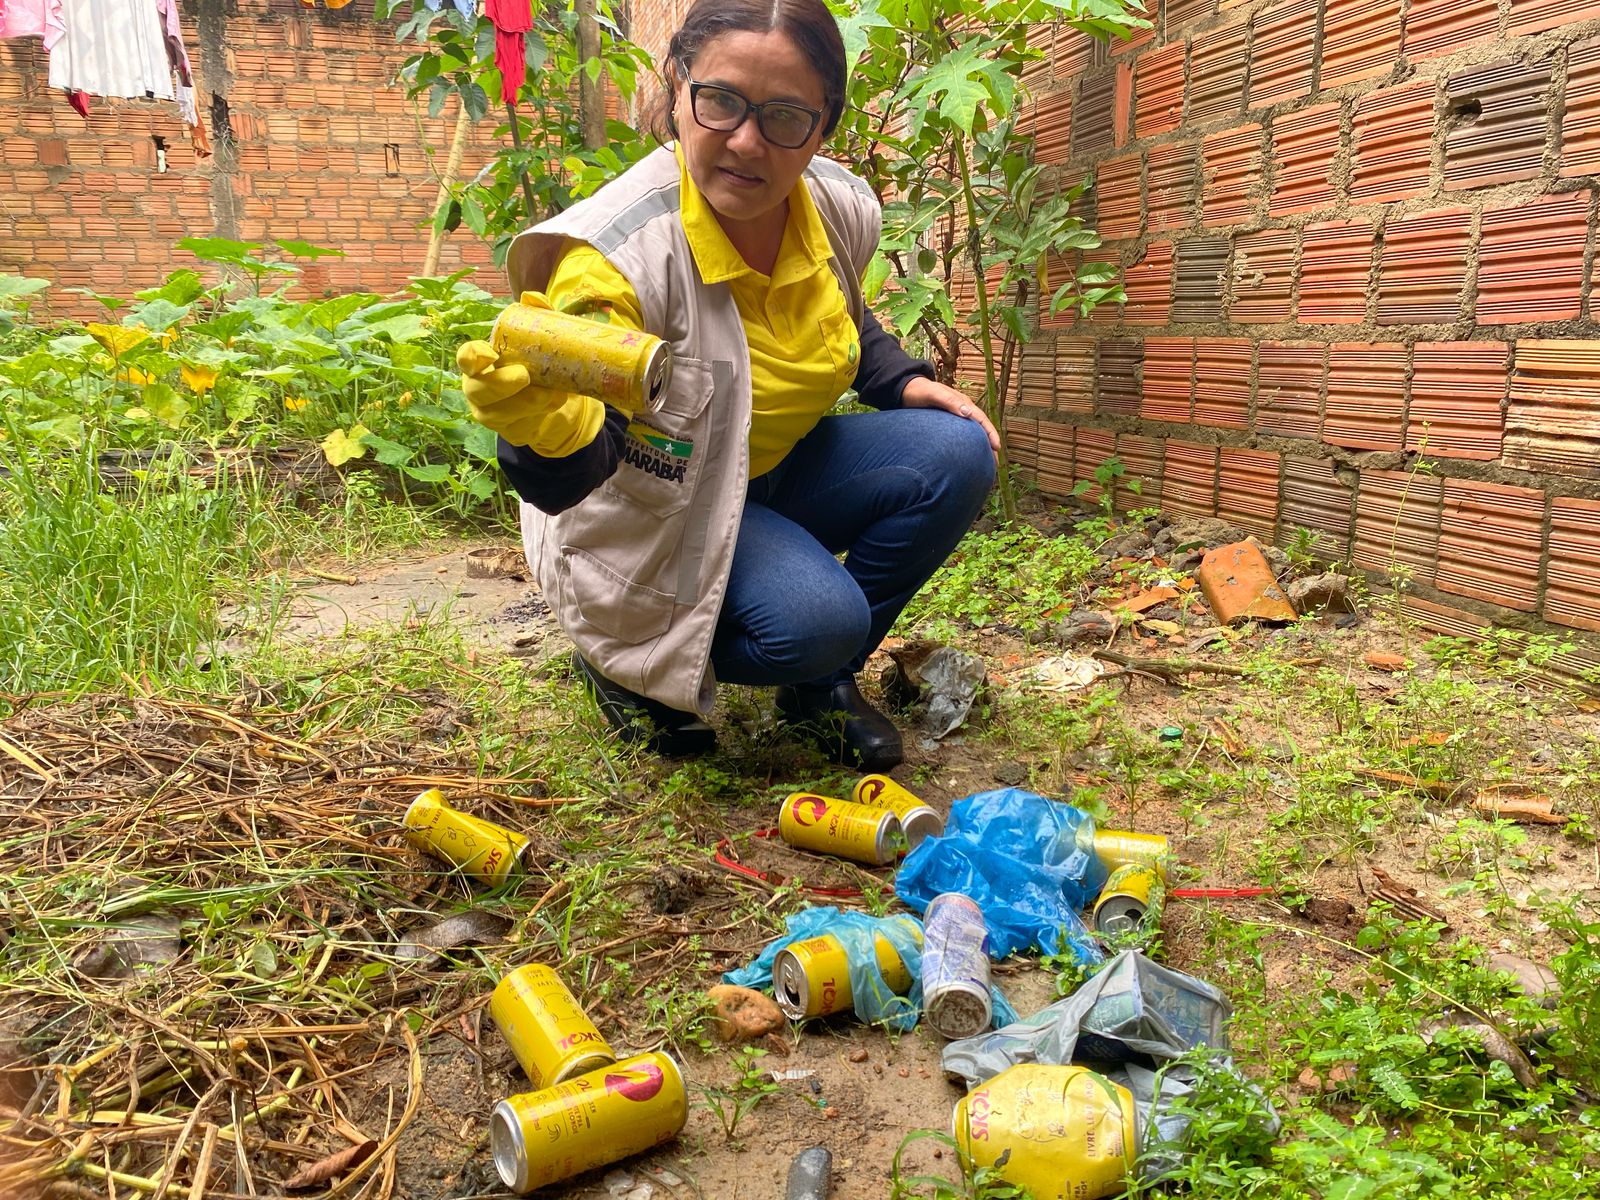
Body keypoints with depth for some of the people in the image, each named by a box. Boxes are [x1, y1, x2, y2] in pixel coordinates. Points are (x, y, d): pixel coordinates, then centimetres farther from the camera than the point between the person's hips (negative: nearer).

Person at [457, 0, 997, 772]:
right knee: (815, 617, -30)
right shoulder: (620, 252, -30)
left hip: (780, 470, 7)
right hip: (653, 512, -6)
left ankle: (819, 686, 5)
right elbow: (573, 480, -33)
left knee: (956, 455, -11)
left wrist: (903, 383, -3)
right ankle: (629, 665, 2)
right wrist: (542, 430, -56)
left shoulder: (841, 210, -10)